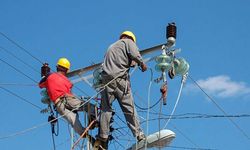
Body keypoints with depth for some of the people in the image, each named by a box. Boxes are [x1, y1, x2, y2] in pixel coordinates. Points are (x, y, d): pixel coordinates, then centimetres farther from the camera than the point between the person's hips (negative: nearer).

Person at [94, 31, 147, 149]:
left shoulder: (111, 47, 31)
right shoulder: (128, 42, 11)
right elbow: (134, 54, -7)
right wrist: (142, 64, 8)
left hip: (106, 78, 5)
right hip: (120, 78, -5)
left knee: (106, 109, 4)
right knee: (129, 109, -1)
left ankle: (102, 138, -2)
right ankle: (139, 135, 1)